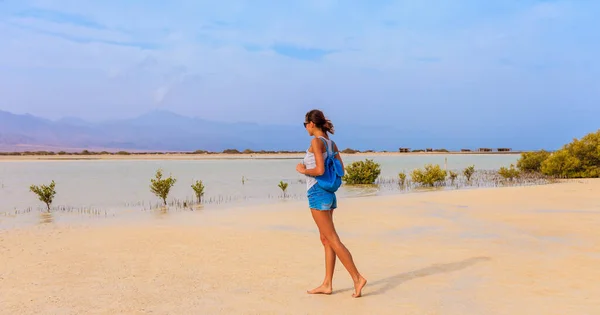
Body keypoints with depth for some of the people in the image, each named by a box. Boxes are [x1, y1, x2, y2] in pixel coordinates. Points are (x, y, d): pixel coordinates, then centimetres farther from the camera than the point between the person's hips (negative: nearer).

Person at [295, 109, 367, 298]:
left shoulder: (316, 141, -12)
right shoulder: (331, 143, 11)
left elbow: (319, 170, -22)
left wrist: (302, 170, -5)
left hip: (317, 193, -9)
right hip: (328, 193, 9)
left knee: (332, 239, -5)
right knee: (325, 239, 10)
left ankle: (357, 278, -6)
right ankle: (327, 284, 15)